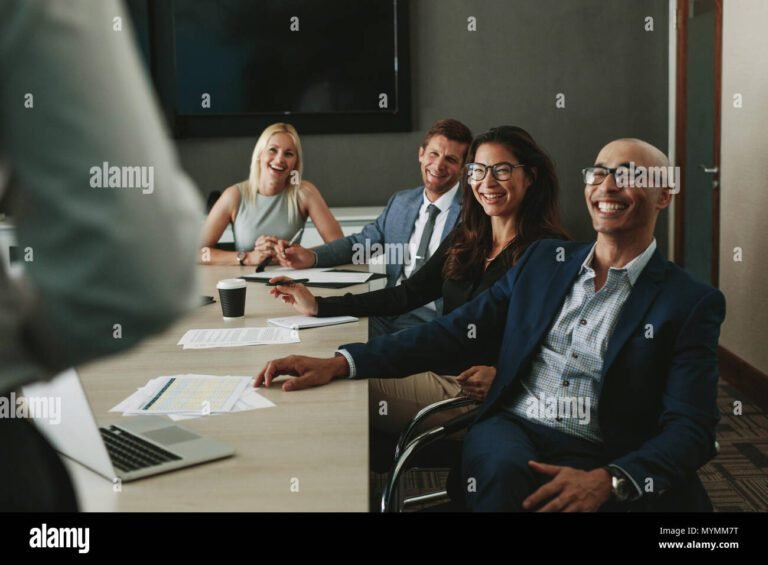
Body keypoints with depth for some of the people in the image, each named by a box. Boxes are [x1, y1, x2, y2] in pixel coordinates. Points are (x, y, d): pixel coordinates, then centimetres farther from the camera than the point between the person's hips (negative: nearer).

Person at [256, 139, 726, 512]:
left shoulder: (692, 303, 2)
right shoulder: (544, 261, 15)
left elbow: (690, 428, -6)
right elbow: (459, 332, 11)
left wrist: (607, 481, -27)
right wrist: (340, 363, -2)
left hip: (606, 463, -1)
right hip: (513, 432, 2)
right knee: (507, 474, -34)